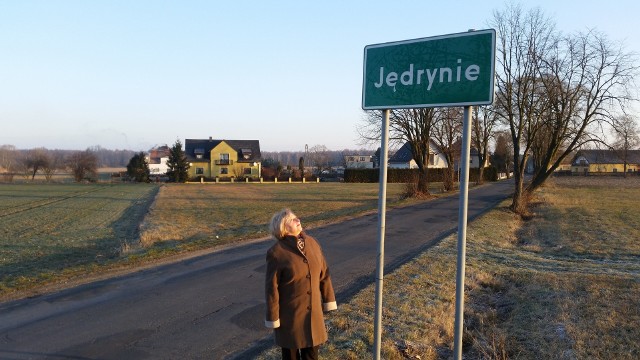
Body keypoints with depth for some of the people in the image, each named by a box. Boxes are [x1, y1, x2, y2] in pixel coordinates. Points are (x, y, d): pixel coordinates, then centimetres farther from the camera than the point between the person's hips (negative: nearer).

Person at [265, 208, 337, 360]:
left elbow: (324, 273, 4)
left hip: (313, 309, 4)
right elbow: (272, 287, -14)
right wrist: (273, 318, -10)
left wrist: (328, 300, 7)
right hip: (290, 312, -4)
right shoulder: (276, 253, -18)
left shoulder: (312, 243, -4)